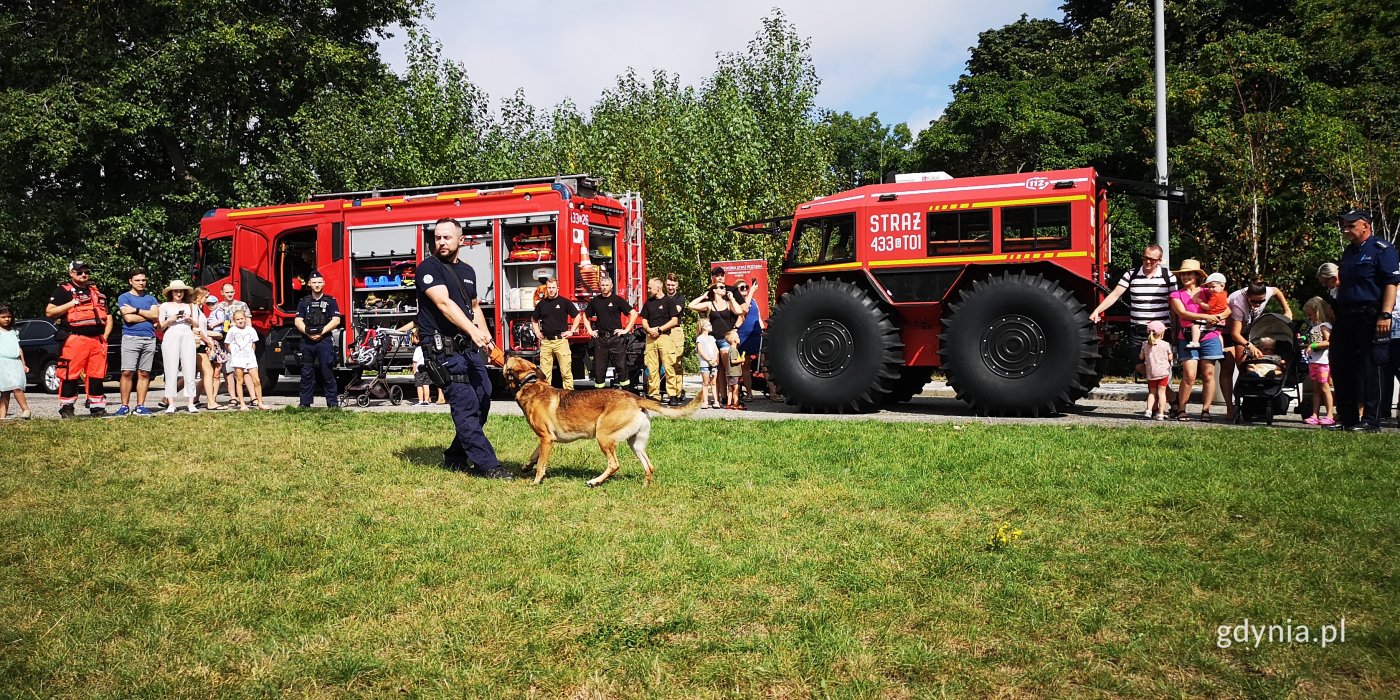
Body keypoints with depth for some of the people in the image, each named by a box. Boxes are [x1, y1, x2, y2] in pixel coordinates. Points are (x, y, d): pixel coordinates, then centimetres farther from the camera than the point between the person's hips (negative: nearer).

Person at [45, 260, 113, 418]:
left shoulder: (97, 292, 21)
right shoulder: (63, 290, 5)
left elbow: (108, 317, 25)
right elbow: (49, 312, -4)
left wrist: (105, 336, 11)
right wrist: (72, 303, -12)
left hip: (97, 340, 5)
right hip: (75, 339, -5)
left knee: (97, 375, 6)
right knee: (70, 375, -7)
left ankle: (98, 407, 11)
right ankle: (66, 408, 0)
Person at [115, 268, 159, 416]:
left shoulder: (151, 298, 18)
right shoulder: (124, 297, 6)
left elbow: (155, 315, 0)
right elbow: (128, 318, -8)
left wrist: (136, 311, -6)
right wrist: (147, 315, 1)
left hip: (149, 338, 4)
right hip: (131, 337, -3)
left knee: (144, 374, 2)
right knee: (127, 372, -9)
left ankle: (140, 406, 5)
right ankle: (125, 406, -5)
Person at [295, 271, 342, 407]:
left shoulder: (330, 300, 6)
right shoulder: (304, 301, 14)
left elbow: (336, 320, -3)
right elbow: (298, 321, 6)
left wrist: (322, 332, -13)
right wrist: (308, 332, -11)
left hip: (325, 341, -3)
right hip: (307, 341, 3)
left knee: (328, 373, -3)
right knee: (306, 373, 5)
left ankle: (332, 402, -1)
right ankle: (305, 402, 10)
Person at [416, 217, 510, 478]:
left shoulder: (467, 271, 17)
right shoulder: (429, 267, -7)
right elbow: (444, 303, -21)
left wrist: (485, 334, 10)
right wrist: (473, 331, -32)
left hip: (469, 347, 8)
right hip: (443, 348, -8)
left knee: (483, 401, 9)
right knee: (466, 405, -10)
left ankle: (455, 457, 23)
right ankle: (487, 465, -7)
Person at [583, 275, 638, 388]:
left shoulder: (617, 300, -1)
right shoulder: (594, 301, 10)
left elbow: (633, 313, -3)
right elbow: (585, 316, 23)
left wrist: (626, 330, -7)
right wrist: (589, 330, 12)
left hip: (616, 338, -3)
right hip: (600, 338, 3)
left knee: (621, 365, -3)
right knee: (599, 367, 6)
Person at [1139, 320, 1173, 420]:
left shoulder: (1145, 344, 1)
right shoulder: (1166, 344, -5)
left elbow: (1141, 357, 9)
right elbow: (1170, 358, 1)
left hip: (1150, 373, 3)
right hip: (1163, 371, -3)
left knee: (1152, 392, 14)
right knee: (1162, 393, 1)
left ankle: (1148, 410, -1)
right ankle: (1160, 414, -2)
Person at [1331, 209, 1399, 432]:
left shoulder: (1381, 249, -5)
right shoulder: (1348, 252, 19)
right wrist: (1337, 316, 18)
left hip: (1370, 317, -8)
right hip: (1346, 317, 8)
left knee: (1368, 369, -5)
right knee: (1341, 368, 7)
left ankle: (1371, 420, 0)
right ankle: (1347, 417, 15)